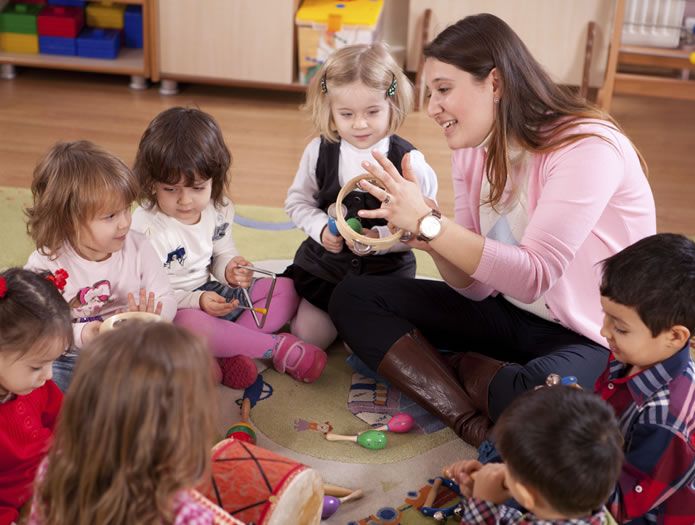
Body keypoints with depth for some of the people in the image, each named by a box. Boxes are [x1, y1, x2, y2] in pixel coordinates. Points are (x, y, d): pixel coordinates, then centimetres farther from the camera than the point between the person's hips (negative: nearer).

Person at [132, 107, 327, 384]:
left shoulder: (218, 209, -2)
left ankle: (228, 350, -21)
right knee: (189, 323, -42)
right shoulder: (146, 227, -21)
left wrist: (230, 269, -11)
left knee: (286, 289, 2)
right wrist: (197, 301, -32)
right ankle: (277, 347, -23)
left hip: (212, 292, 7)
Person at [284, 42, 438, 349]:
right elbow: (297, 201, 3)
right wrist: (321, 228, -14)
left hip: (386, 270, -2)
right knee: (306, 338, 6)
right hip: (324, 263, 3)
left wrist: (381, 238, -28)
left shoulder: (408, 161, -18)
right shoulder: (319, 151, -10)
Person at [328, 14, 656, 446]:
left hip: (595, 337, -7)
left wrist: (429, 222, -31)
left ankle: (466, 370, -6)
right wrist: (429, 237, -21)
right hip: (509, 314, 8)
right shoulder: (473, 151, 0)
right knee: (354, 298, -4)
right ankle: (476, 427, -19)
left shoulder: (587, 147, -22)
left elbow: (534, 276, -28)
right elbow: (476, 287, 0)